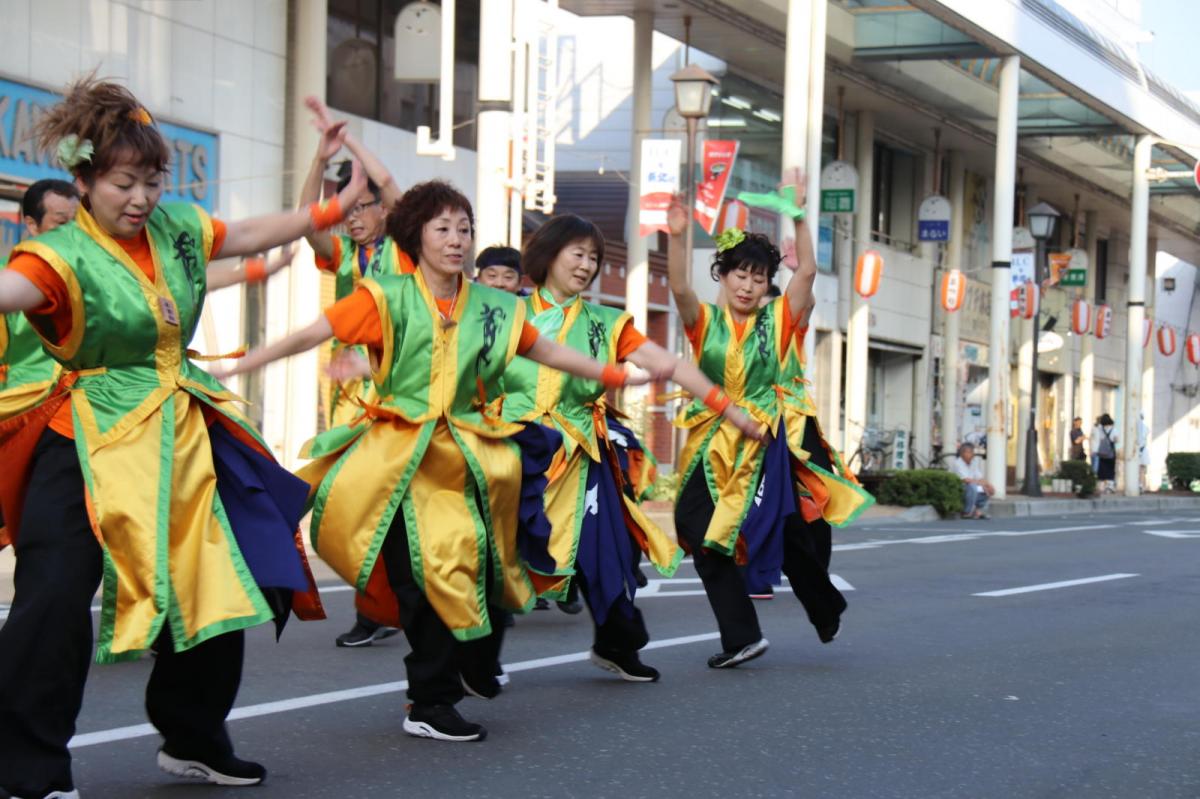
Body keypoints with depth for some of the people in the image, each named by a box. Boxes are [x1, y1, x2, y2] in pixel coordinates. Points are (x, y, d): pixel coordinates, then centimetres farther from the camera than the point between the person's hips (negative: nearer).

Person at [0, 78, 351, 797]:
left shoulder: (176, 228, 5)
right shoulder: (66, 255, -16)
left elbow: (249, 235, 22)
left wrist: (334, 208, 23)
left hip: (180, 435, 7)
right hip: (90, 442, -7)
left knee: (216, 589, 12)